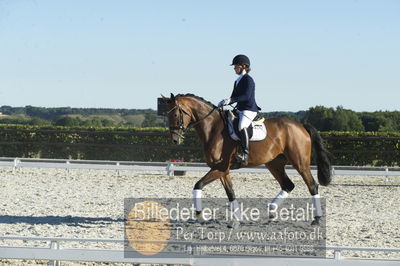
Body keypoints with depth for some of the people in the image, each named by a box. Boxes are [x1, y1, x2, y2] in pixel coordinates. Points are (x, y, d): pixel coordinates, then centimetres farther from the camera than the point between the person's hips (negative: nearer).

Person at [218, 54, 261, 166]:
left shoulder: (248, 79, -9)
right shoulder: (237, 81, 18)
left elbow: (246, 96, -20)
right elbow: (234, 97, 21)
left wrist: (230, 100, -27)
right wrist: (224, 102, 1)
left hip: (249, 110, -11)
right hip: (240, 110, 11)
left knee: (242, 126, -34)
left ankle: (245, 154, -38)